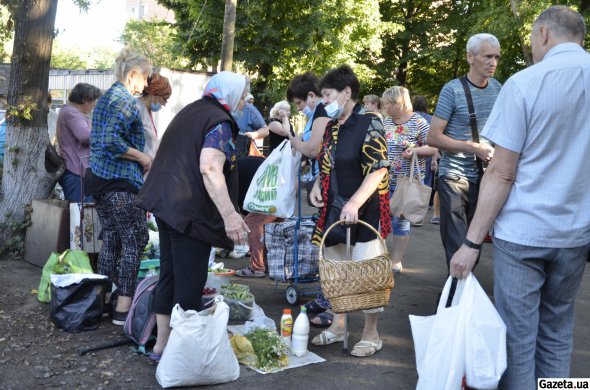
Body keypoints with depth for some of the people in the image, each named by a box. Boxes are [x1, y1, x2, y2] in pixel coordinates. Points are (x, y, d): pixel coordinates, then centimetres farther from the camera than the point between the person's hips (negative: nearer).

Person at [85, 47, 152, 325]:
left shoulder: (106, 98, 17)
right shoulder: (126, 101, -13)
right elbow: (111, 141, -24)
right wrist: (143, 158, -14)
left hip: (97, 176, 10)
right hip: (119, 181, -10)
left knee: (110, 238, 15)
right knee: (135, 241, -4)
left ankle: (102, 298, 21)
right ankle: (123, 307, -3)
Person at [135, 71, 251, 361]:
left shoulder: (189, 112, 16)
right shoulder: (219, 122, -12)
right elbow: (210, 169, -25)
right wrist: (230, 215, -31)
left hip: (165, 203, 9)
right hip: (191, 212, -9)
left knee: (169, 276, 15)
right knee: (189, 283, -1)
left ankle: (161, 344, 25)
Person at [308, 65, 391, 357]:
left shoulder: (368, 124, -12)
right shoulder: (332, 127, 12)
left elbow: (379, 169, -19)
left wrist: (354, 203, -27)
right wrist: (317, 186, 3)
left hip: (364, 211, -8)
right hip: (333, 209, 8)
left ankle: (371, 334, 13)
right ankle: (338, 326, 29)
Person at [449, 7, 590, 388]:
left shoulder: (525, 82, -10)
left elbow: (502, 174, -13)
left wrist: (472, 242, -9)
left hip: (522, 230, -4)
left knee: (518, 335, 6)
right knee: (557, 332, 17)